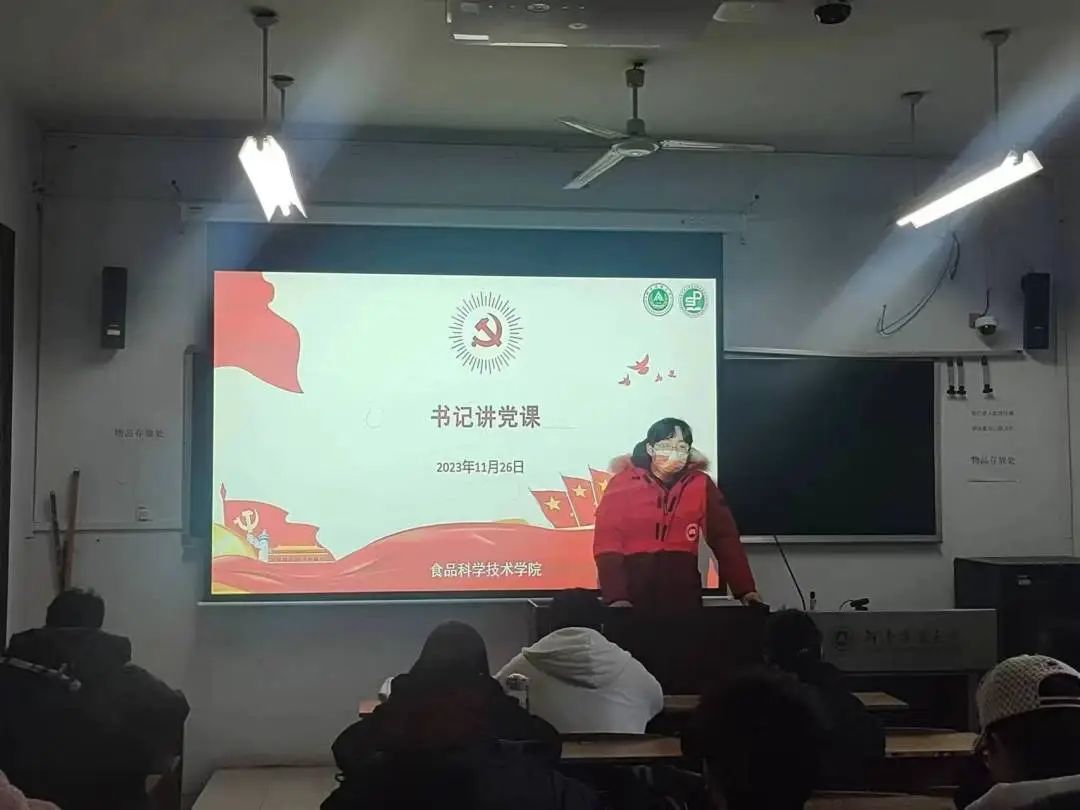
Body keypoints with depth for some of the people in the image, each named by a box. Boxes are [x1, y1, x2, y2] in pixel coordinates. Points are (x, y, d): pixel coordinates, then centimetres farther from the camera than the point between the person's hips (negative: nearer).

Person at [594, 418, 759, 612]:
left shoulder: (700, 485, 2)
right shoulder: (623, 483, -3)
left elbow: (724, 538, 1)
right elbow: (607, 543, -8)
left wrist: (745, 589, -8)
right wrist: (615, 596, -19)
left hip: (683, 594, 1)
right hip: (633, 594, -1)